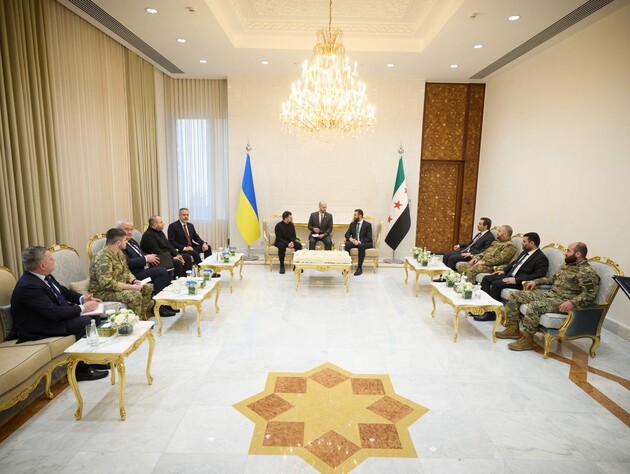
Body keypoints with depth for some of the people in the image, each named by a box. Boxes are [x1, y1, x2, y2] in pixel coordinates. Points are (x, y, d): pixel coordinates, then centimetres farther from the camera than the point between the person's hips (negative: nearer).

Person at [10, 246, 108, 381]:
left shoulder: (44, 276, 0)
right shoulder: (28, 286, -27)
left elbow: (63, 291, 15)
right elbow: (54, 313, -30)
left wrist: (82, 298, -3)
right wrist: (82, 308, -22)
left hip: (54, 315, 9)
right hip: (39, 328, -9)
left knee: (95, 315, -1)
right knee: (85, 322, -24)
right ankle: (81, 368, -8)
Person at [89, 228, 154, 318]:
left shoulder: (119, 252, 5)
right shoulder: (103, 257, -25)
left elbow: (126, 271, 15)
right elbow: (107, 283, -31)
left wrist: (134, 280, -5)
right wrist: (131, 287, -28)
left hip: (120, 286, 10)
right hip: (104, 291, -10)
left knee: (149, 288, 5)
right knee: (135, 294, -31)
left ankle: (141, 317, 10)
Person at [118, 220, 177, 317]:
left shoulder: (132, 241, 20)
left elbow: (141, 254, 26)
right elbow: (128, 263, -21)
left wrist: (149, 256, 5)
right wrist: (146, 258, -15)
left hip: (144, 267, 10)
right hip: (135, 273, -10)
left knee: (166, 271, -7)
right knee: (162, 272, -24)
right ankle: (158, 307, -16)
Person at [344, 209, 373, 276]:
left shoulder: (367, 224, -4)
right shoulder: (352, 224, 10)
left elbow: (369, 238, -10)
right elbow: (347, 234, 8)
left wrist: (360, 242, -25)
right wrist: (350, 239, -15)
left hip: (364, 243, -4)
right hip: (354, 241, 4)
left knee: (361, 246, -39)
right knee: (346, 244, -28)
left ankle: (360, 267, -32)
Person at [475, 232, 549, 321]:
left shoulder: (541, 258, -11)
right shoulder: (525, 252, 16)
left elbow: (538, 276, -22)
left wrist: (516, 280, -27)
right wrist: (504, 270, 13)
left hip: (520, 282, -9)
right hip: (509, 275, 9)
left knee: (496, 284, -28)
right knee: (486, 278, -3)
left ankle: (490, 313, -18)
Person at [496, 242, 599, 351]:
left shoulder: (587, 272, -10)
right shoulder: (567, 265, 18)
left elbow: (590, 294, -20)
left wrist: (572, 302, -33)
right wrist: (536, 281, 19)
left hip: (562, 302, -9)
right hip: (549, 293, 9)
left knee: (533, 306, -35)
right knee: (515, 295, 1)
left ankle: (527, 340, -21)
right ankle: (513, 329, 3)